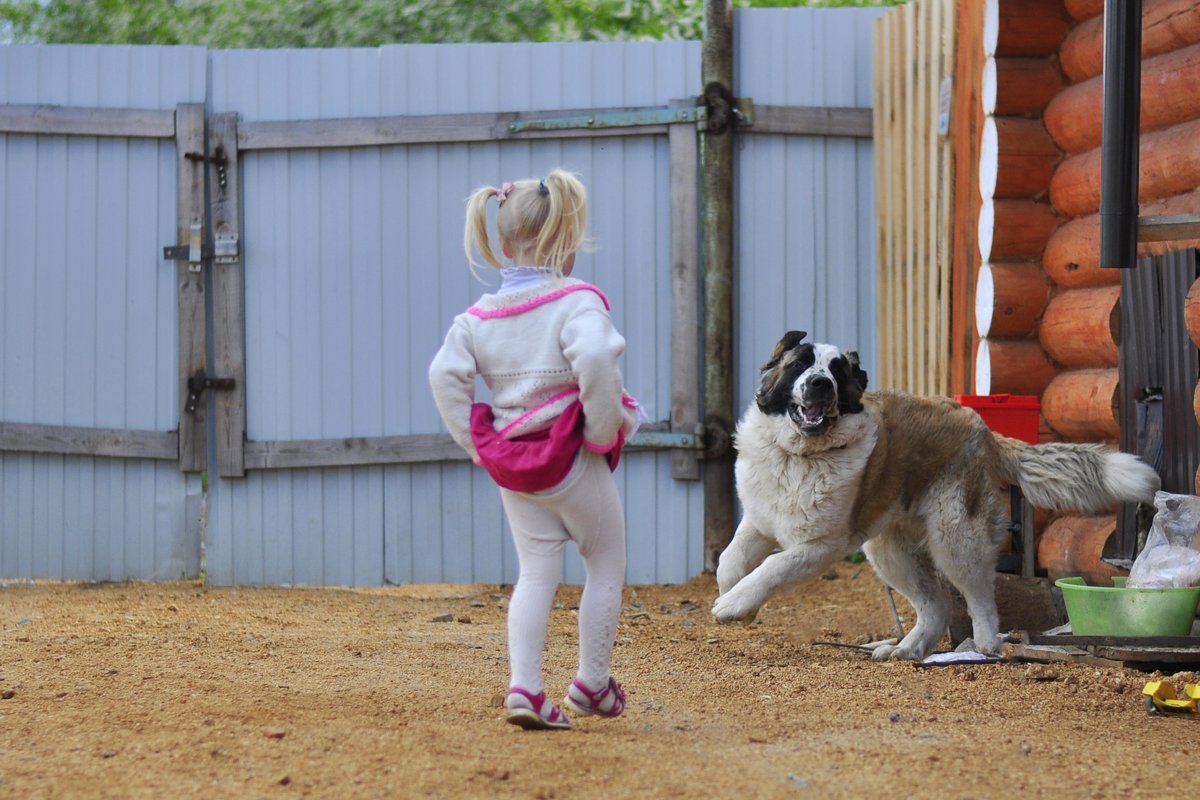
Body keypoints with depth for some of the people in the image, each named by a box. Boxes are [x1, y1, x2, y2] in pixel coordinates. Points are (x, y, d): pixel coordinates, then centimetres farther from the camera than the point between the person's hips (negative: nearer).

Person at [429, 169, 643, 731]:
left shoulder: (479, 316, 2)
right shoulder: (576, 302, -16)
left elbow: (445, 374, -2)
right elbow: (595, 359, -32)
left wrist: (475, 442, 5)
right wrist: (606, 429, -19)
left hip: (511, 466, 5)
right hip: (573, 462, -5)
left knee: (535, 572, 10)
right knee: (606, 564, 13)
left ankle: (524, 689, -3)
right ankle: (592, 684, 17)